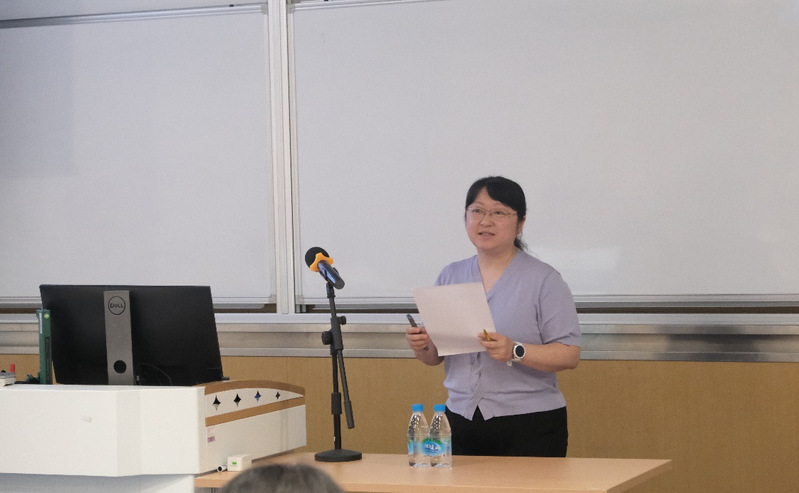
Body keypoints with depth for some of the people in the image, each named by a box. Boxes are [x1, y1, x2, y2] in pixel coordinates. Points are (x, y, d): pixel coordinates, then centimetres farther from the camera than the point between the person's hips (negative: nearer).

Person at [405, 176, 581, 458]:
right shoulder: (450, 276, 11)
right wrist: (421, 347, -8)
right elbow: (435, 356, 14)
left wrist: (515, 352, -24)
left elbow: (569, 356, -10)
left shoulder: (544, 280, -4)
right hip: (461, 422, 4)